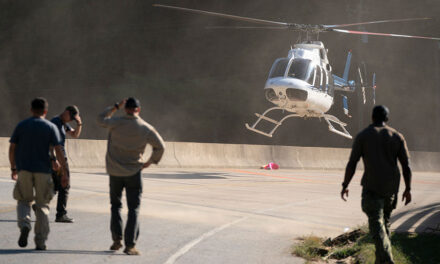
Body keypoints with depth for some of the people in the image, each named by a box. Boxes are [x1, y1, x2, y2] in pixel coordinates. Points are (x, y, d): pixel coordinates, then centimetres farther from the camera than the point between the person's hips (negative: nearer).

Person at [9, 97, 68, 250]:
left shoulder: (21, 126, 5)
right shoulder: (50, 127, 1)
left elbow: (12, 149, 6)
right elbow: (58, 151, -6)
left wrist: (13, 168, 18)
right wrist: (64, 173, -4)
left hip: (24, 170, 1)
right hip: (43, 170, -1)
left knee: (23, 201, 15)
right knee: (42, 206, 9)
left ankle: (24, 225, -15)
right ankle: (40, 242, 5)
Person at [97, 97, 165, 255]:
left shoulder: (115, 123, -7)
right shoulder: (145, 128, -5)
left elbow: (101, 119, 14)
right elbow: (160, 147, 0)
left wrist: (116, 107, 17)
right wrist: (150, 162, 13)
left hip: (115, 172, 1)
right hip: (133, 172, -1)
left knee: (115, 205, 18)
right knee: (133, 209, 1)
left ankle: (117, 239, 11)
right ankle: (130, 245, -8)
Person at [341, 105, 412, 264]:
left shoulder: (362, 136, -2)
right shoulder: (397, 136, 5)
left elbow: (352, 164, -5)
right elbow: (406, 165, 2)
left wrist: (345, 185, 5)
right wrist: (408, 189, 9)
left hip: (372, 186, -4)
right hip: (391, 186, 4)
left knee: (376, 224, -7)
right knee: (385, 221, 19)